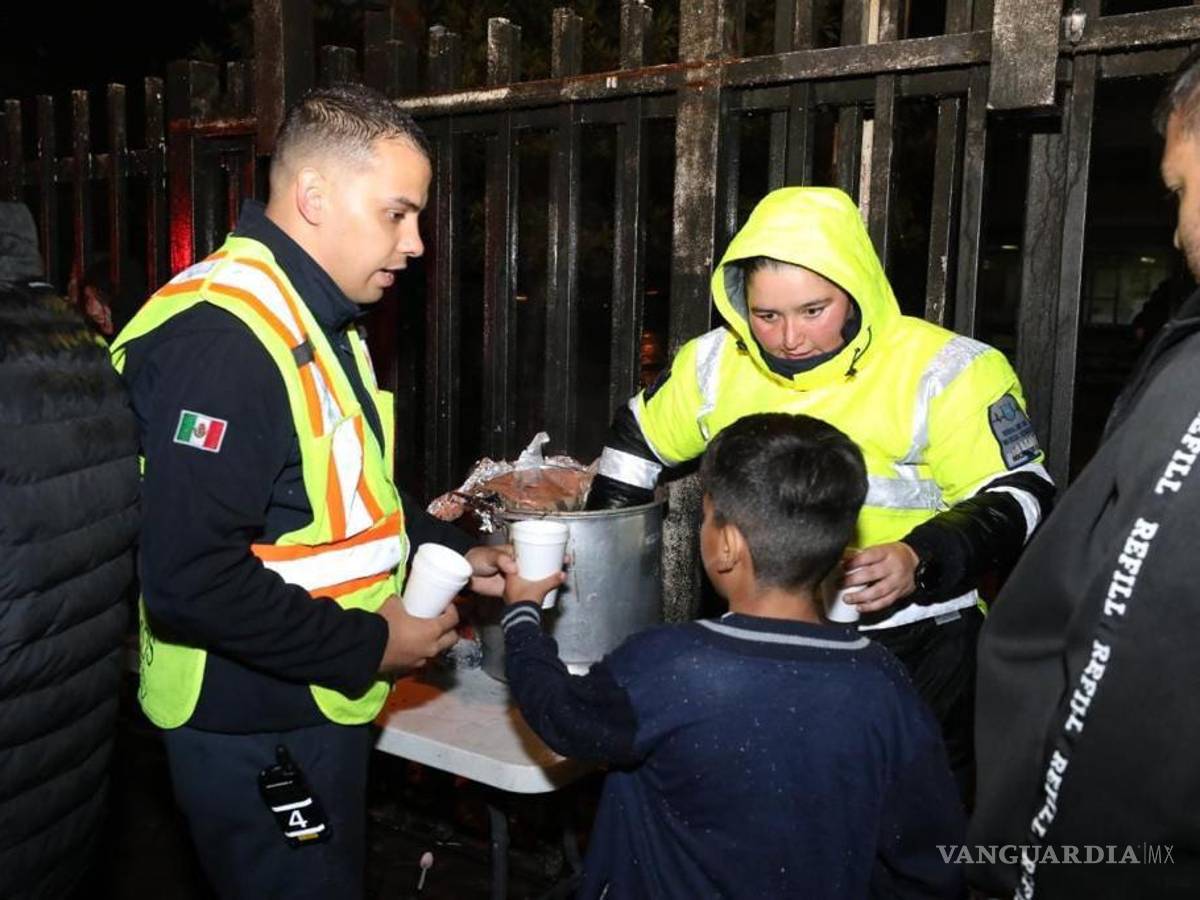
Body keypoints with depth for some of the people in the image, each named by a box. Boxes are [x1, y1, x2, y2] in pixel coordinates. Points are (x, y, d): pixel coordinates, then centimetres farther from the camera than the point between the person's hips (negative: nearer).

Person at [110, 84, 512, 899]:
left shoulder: (318, 321, 10)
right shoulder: (222, 337, -26)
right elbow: (190, 581, -31)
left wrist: (454, 555, 4)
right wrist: (369, 645, -21)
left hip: (319, 710, 10)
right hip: (257, 737, -10)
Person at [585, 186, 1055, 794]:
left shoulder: (942, 373, -13)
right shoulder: (718, 364, 0)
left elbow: (1019, 497, -10)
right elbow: (637, 440, 15)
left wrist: (923, 560, -27)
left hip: (916, 652, -3)